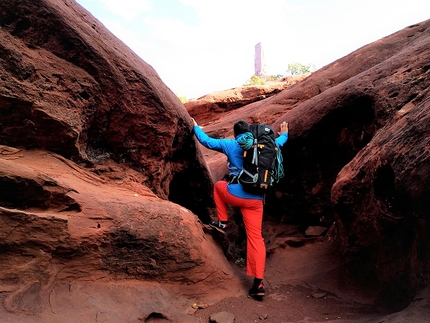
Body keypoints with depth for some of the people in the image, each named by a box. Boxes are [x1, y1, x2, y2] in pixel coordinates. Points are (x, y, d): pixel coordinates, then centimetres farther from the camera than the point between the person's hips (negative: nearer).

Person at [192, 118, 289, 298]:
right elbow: (278, 143, 33)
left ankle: (222, 222, 28)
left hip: (235, 195, -3)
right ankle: (259, 282, 5)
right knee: (255, 237, 8)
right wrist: (285, 134, 56)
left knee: (218, 185, 31)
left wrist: (196, 128, 29)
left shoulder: (231, 145, 3)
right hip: (256, 199, 4)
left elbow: (207, 141, 11)